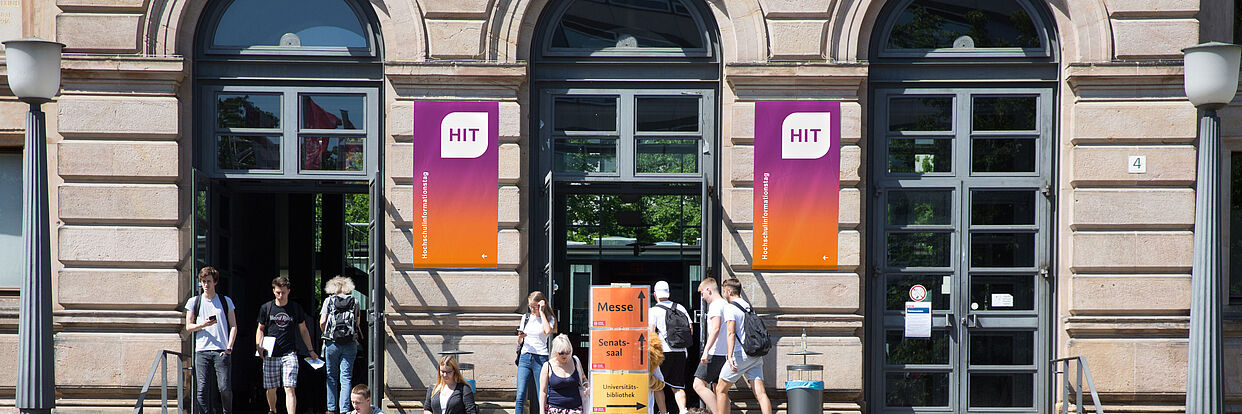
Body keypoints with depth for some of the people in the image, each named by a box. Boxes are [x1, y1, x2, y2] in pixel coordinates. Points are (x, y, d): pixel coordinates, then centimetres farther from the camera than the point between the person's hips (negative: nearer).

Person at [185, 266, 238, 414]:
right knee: (202, 389, -6)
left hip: (222, 351, -1)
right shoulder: (194, 302, 12)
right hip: (202, 350, 1)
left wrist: (229, 348, -2)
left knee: (224, 387, -9)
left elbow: (233, 326, 10)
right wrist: (203, 324, -9)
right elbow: (188, 327, 11)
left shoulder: (226, 301, 11)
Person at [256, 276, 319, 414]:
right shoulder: (266, 308, 6)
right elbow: (260, 329, 15)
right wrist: (259, 346, -1)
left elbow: (303, 330, 15)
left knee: (290, 389, -12)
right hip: (270, 355, 1)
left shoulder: (296, 309, 6)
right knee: (271, 389, 8)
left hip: (289, 354, -1)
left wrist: (311, 350, 14)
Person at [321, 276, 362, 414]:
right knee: (346, 378, 1)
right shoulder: (354, 302, 6)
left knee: (331, 376, 11)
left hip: (332, 343, 0)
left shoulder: (329, 300, 2)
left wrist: (325, 334, 13)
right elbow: (357, 323, 5)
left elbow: (322, 322, -3)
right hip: (350, 344, 1)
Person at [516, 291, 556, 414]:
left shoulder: (549, 318, 5)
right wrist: (520, 336, -5)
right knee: (521, 395, -9)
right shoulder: (526, 317, 15)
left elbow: (548, 331, -19)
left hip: (540, 358, -3)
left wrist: (541, 312, -10)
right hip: (525, 357, 3)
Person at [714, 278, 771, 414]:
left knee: (721, 390, 8)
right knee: (760, 393, -3)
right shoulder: (749, 307, 19)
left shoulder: (730, 308, -6)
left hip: (740, 355, -7)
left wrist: (730, 356, -28)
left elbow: (731, 333, -19)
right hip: (756, 356, 7)